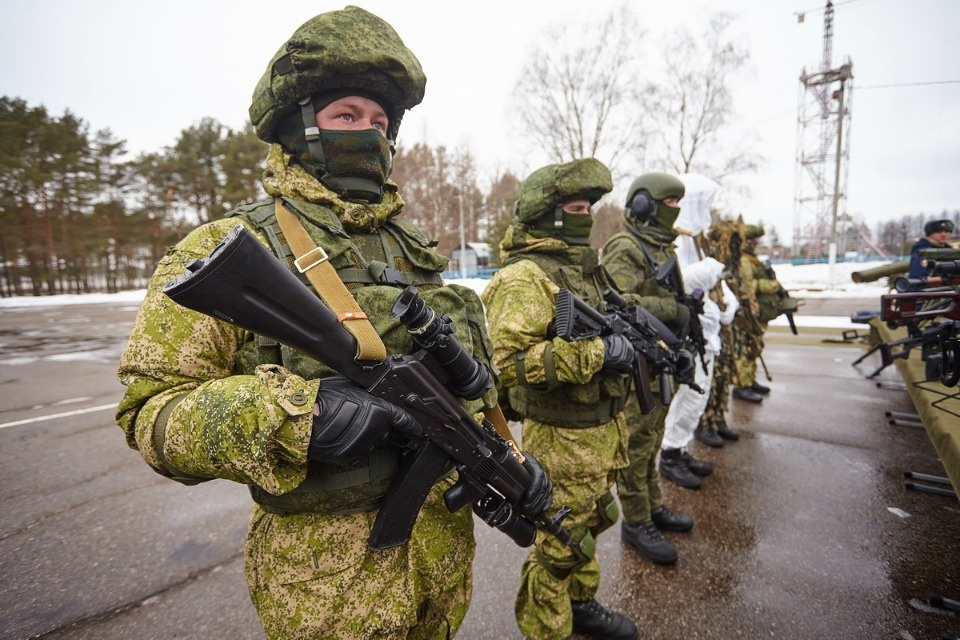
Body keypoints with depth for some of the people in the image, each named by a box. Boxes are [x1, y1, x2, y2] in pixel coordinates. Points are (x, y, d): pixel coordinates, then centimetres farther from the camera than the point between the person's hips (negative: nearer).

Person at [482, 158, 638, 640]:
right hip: (562, 439, -9)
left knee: (590, 525, 26)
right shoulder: (526, 276, -19)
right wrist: (595, 353, -29)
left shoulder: (583, 265, 10)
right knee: (560, 546, 9)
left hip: (603, 430, 9)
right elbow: (505, 360, -30)